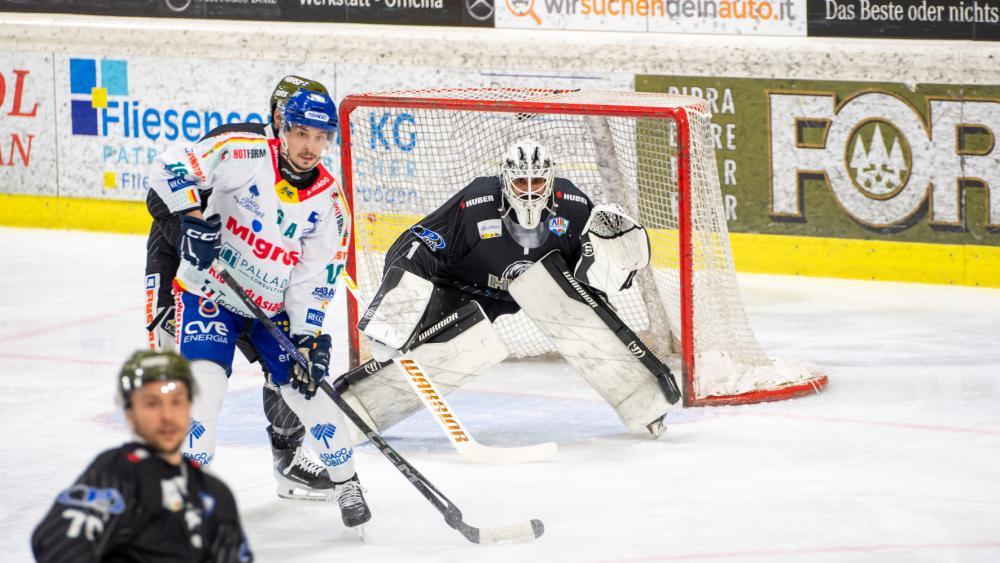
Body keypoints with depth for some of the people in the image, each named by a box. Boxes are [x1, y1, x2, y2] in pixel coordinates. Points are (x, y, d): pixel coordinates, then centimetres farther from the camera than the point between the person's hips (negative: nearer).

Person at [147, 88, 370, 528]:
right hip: (208, 291, -3)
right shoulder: (242, 156, -18)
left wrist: (308, 338, -14)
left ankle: (345, 482, 19)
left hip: (273, 307, 3)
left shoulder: (330, 204, -7)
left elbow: (315, 279, -6)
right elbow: (174, 166, -21)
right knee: (204, 383, -20)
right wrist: (195, 219, -32)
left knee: (306, 388, -1)